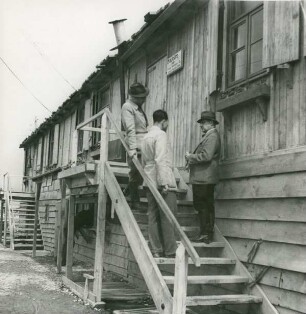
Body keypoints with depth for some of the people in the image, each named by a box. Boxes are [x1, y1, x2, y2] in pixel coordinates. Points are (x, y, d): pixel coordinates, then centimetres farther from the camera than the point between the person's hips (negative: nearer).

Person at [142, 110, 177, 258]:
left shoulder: (146, 137, 19)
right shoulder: (160, 135, -8)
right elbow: (160, 160, -18)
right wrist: (164, 183, -21)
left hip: (150, 183, 8)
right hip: (163, 182, -8)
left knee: (153, 217, 7)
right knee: (168, 217, -4)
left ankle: (156, 251, 9)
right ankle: (170, 251, -2)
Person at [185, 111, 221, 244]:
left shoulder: (212, 136, -11)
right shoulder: (208, 136, 21)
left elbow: (206, 156, -21)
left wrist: (191, 157, -10)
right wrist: (191, 160, 8)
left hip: (204, 179, -10)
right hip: (201, 178, 10)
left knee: (204, 207, -8)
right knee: (206, 207, 11)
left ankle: (205, 234, -4)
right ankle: (207, 234, 16)